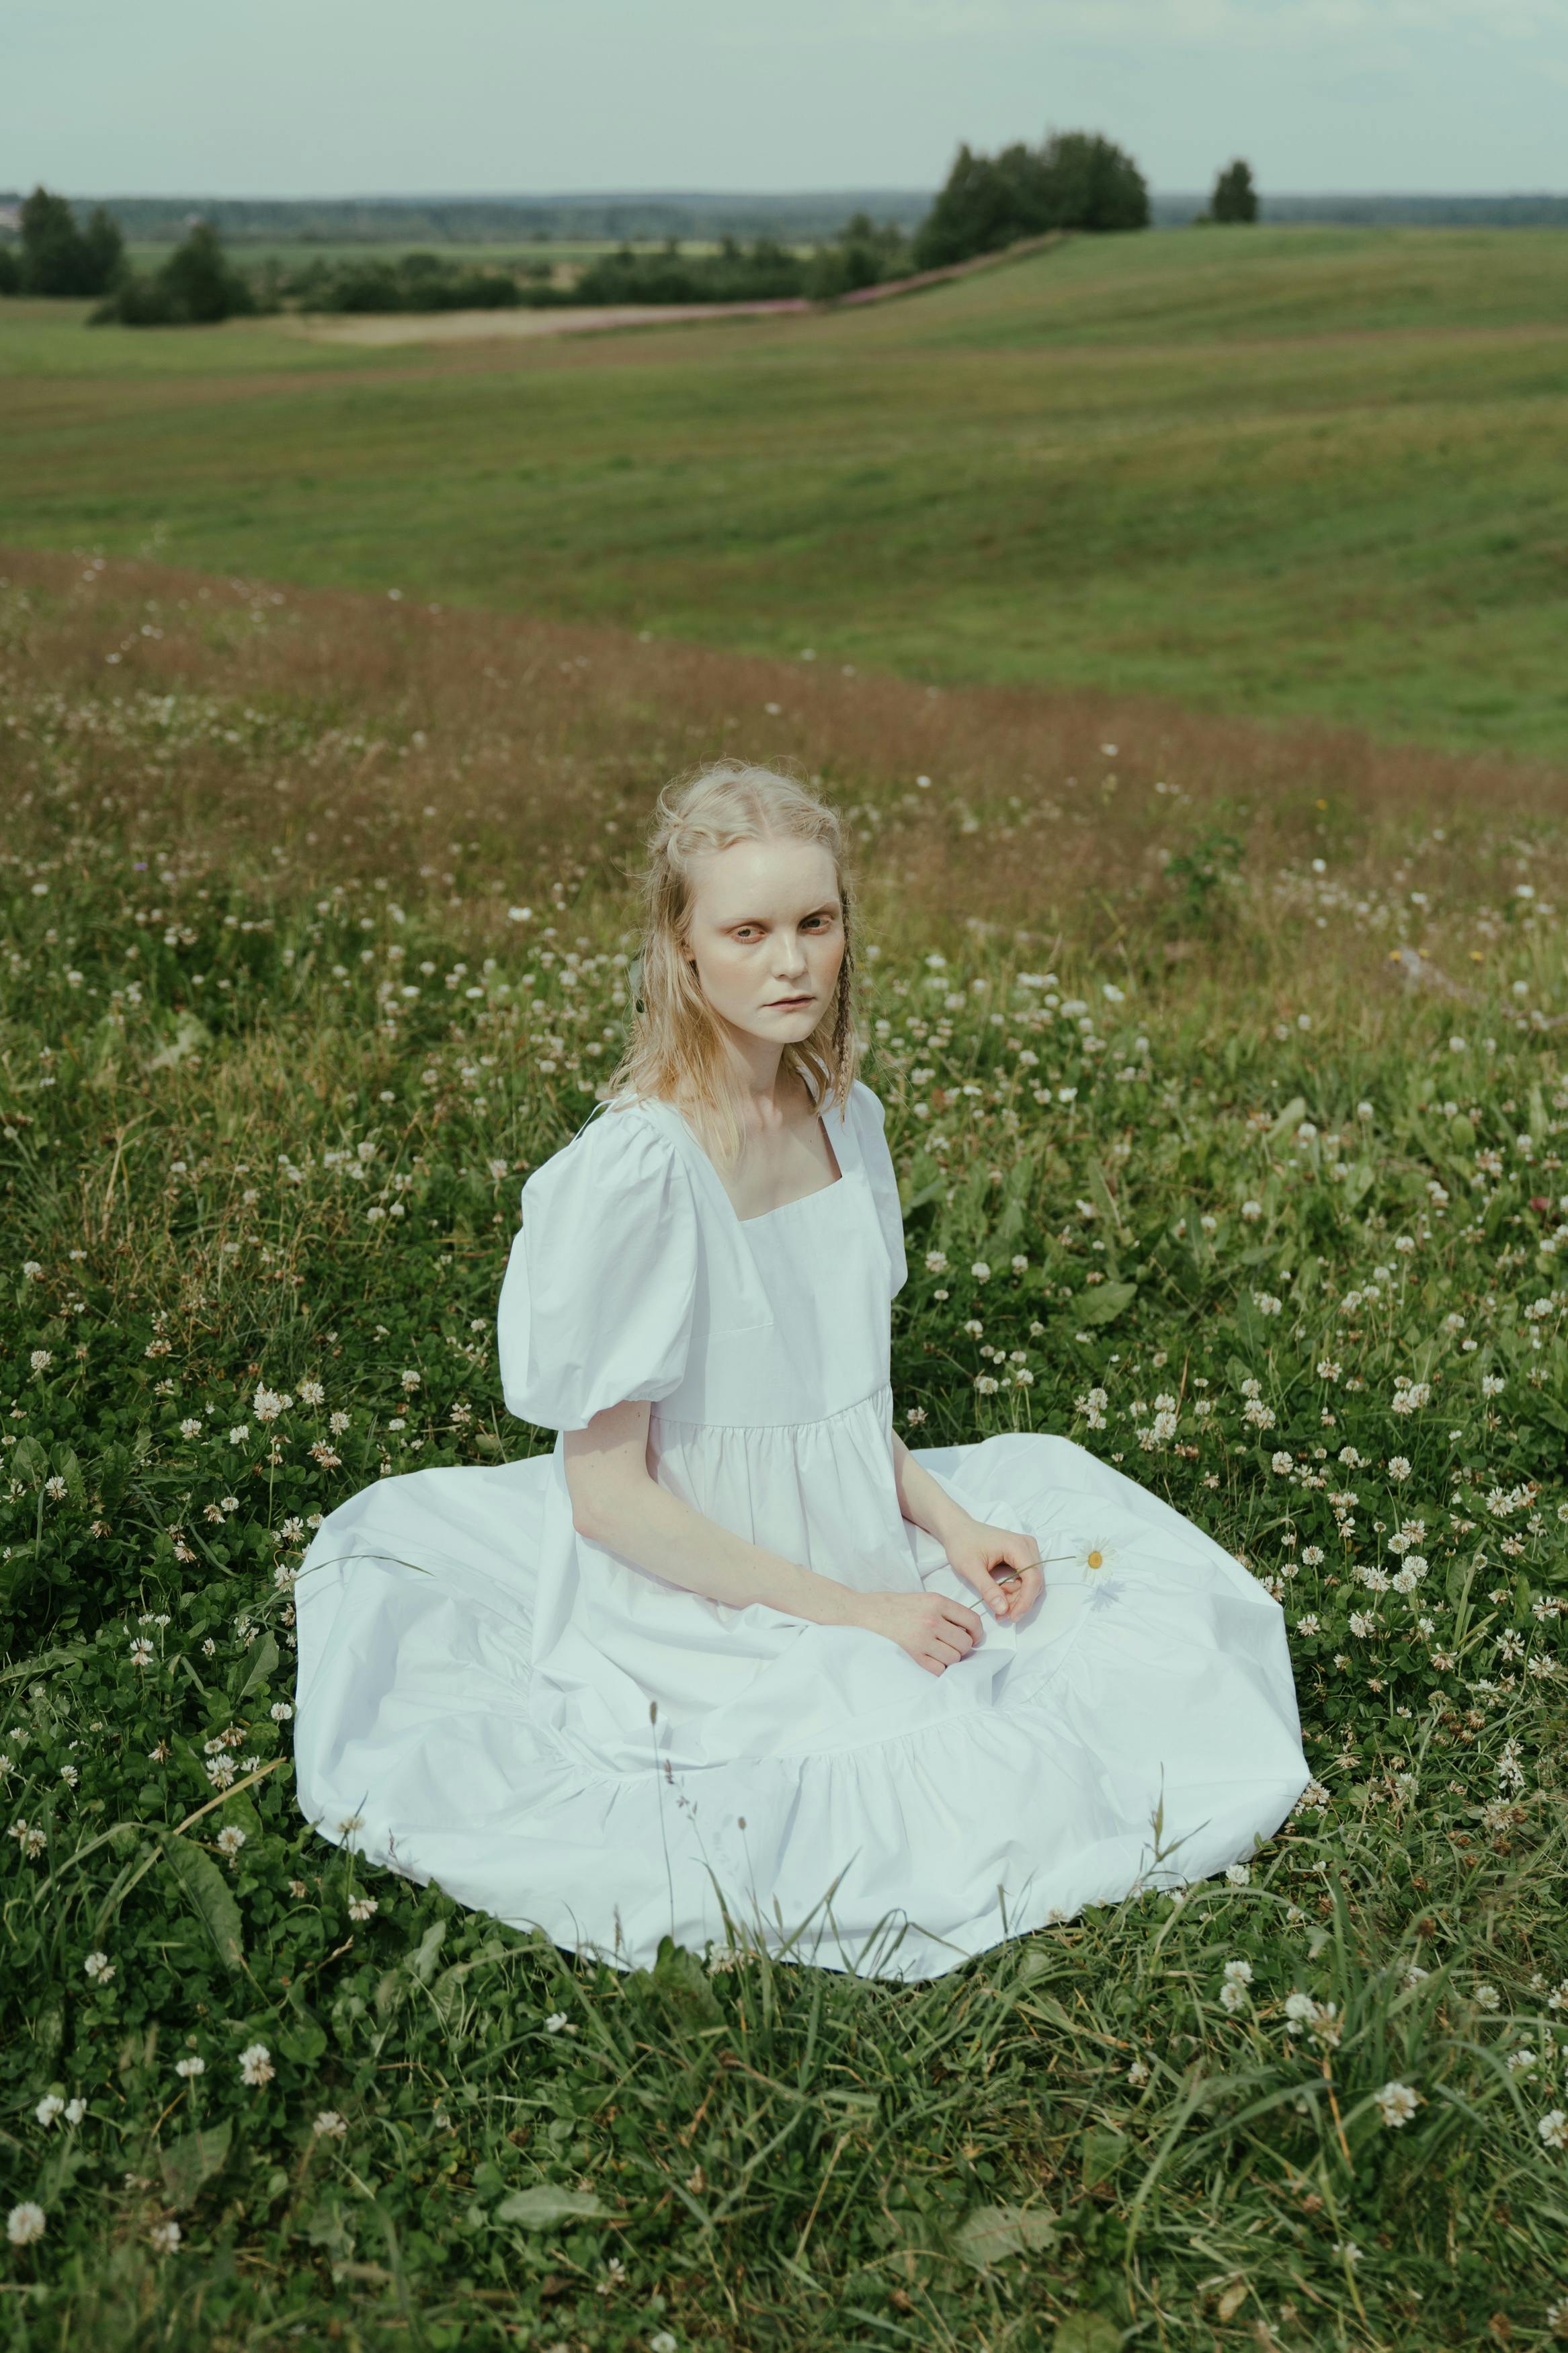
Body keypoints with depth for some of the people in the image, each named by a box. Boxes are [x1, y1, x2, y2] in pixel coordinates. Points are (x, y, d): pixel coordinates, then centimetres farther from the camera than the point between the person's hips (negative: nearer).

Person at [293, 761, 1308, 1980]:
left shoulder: (844, 1117, 0)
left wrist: (949, 1524, -3)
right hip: (704, 1613, -7)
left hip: (865, 1552, 7)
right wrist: (848, 1613, -18)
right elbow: (610, 1495, -20)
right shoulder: (635, 1174, -24)